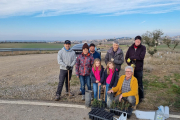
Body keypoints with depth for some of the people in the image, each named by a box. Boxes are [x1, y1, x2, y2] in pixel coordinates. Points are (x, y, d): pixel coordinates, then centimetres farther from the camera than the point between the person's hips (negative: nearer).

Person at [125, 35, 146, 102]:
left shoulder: (143, 48, -1)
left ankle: (140, 97, 19)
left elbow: (141, 57, -17)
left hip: (139, 69, -2)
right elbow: (126, 57, 7)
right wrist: (129, 64, -9)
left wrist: (132, 57, -11)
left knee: (139, 83, 5)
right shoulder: (130, 48, 7)